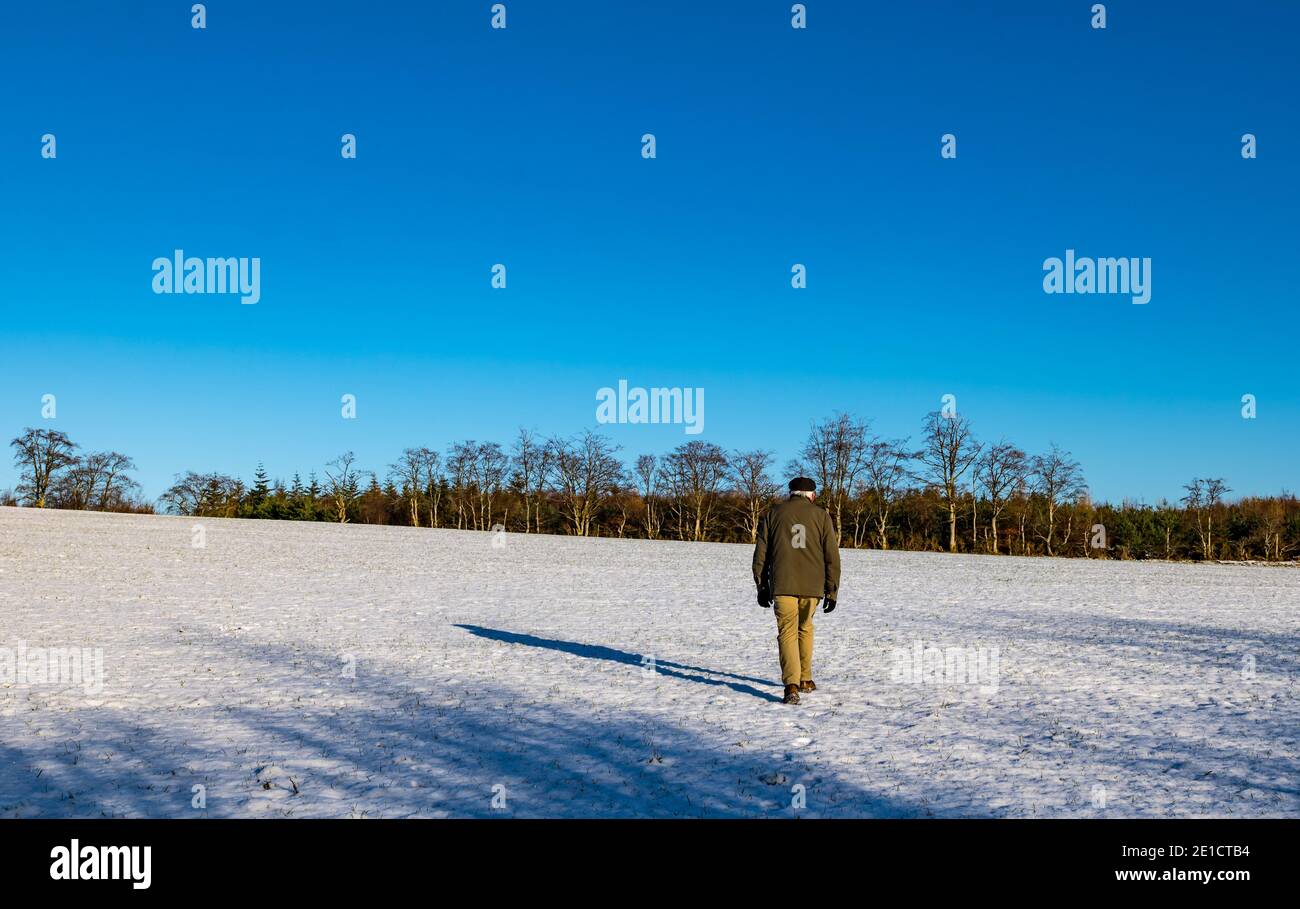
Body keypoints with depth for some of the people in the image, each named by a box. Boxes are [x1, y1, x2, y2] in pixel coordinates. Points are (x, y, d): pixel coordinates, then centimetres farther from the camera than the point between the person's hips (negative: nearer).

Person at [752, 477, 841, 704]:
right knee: (805, 628, 20)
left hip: (782, 584, -1)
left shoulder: (773, 513, 8)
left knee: (787, 632, -1)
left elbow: (761, 554, 8)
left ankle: (791, 684, -17)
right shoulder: (820, 515, 6)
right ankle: (805, 679, 27)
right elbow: (832, 556, 3)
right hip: (812, 585, 1)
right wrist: (832, 591, 7)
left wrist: (762, 587, 14)